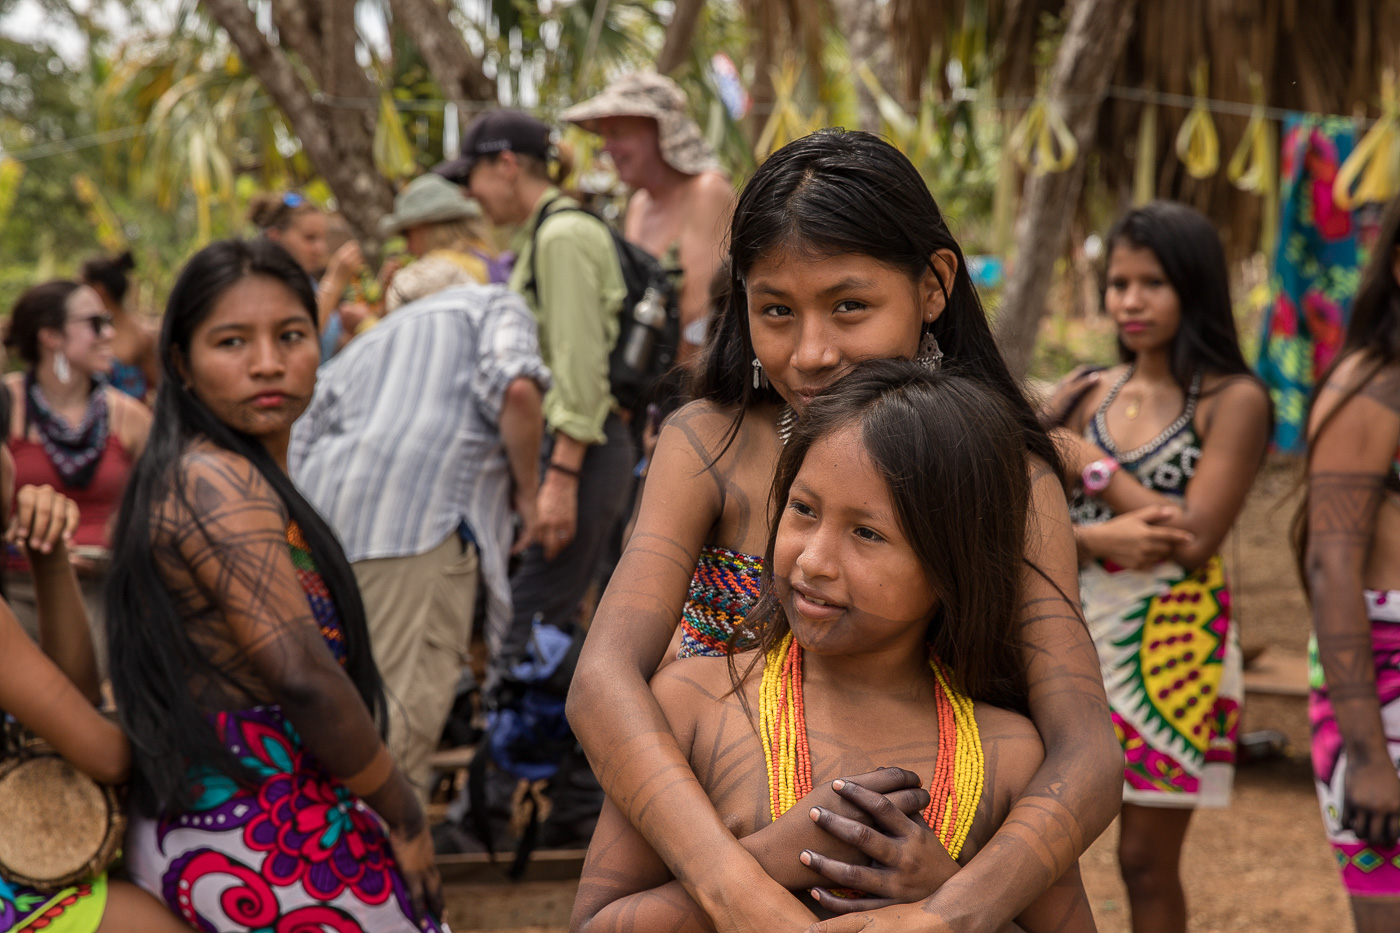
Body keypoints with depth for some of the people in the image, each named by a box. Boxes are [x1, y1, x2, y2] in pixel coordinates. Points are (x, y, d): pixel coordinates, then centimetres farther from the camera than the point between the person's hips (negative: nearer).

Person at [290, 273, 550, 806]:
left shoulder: (361, 347, 36)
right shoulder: (494, 306, 19)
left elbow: (300, 454, 28)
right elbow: (515, 386, -5)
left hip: (322, 523, 6)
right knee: (404, 717, -11)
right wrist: (526, 490, 5)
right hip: (418, 519, -6)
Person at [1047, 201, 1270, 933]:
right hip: (1076, 632, 4)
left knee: (1147, 858, 5)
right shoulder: (1090, 393, 7)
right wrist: (1103, 534, -20)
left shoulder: (1233, 400, -7)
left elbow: (1193, 541, -16)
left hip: (1170, 647, -4)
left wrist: (1092, 467, -9)